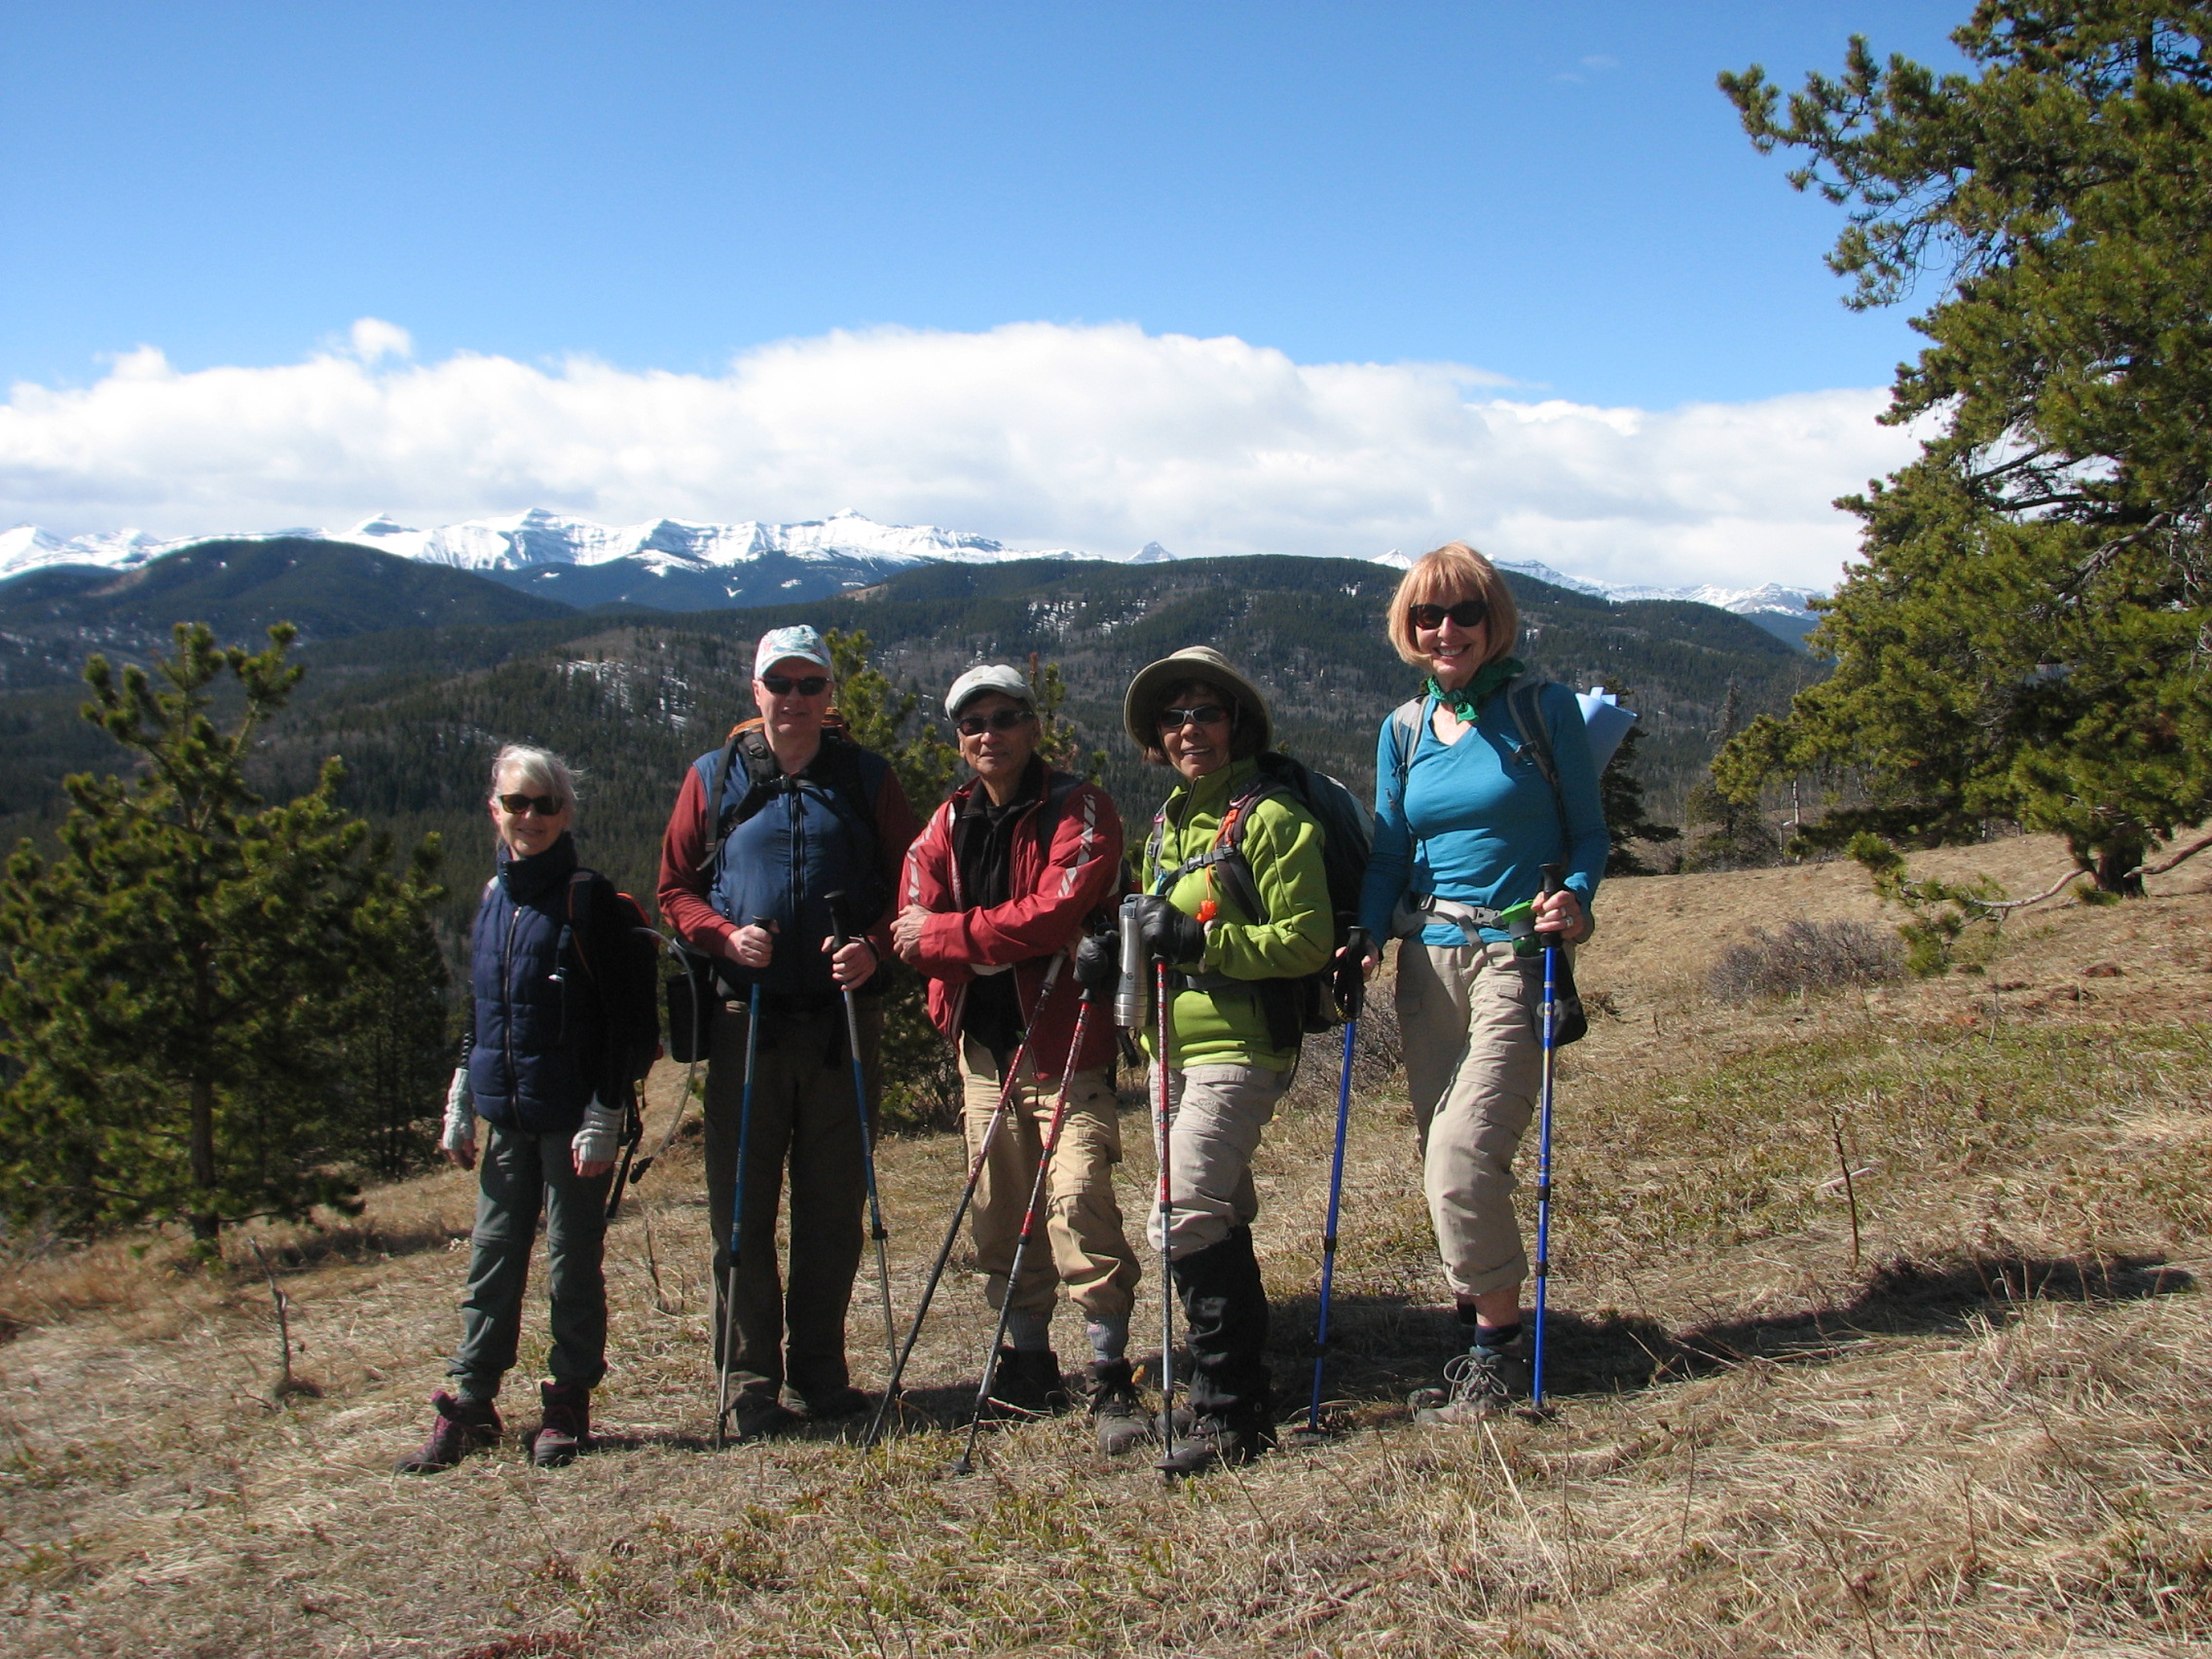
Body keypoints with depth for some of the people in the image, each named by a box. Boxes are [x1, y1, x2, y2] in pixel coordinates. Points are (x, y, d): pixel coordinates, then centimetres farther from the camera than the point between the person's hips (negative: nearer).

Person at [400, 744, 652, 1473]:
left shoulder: (589, 899, -9)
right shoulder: (493, 899, 10)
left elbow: (619, 1019, -10)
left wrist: (604, 1119, -14)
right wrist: (459, 1109, 16)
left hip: (572, 1116, -5)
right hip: (505, 1117, 6)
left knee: (572, 1263, 4)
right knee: (492, 1258, 9)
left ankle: (570, 1404, 16)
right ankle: (470, 1403, 18)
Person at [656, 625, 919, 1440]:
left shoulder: (867, 777, 7)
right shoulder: (714, 777, 7)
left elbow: (908, 883, 6)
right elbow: (675, 890, 9)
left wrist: (874, 946, -13)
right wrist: (724, 936, -11)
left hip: (842, 1016, 1)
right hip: (745, 1017, 0)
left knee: (833, 1206, 7)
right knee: (741, 1206, 1)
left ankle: (818, 1374, 19)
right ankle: (752, 1381, 11)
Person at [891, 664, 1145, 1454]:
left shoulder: (1077, 810, -6)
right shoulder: (948, 824, 11)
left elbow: (1055, 913, -19)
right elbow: (915, 933, 1)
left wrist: (948, 933, -13)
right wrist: (1001, 945, -17)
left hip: (1064, 1040, -6)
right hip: (983, 1043, 6)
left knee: (1079, 1200, -13)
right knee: (1001, 1211, 11)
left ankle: (1112, 1381, -5)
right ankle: (1028, 1362, 26)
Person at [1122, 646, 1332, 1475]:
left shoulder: (1271, 819, -9)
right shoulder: (1165, 825, 16)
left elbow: (1305, 943, -15)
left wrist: (1200, 941, -23)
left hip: (1239, 1048, -9)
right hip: (1174, 1051, 9)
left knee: (1183, 1219, -17)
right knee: (1220, 1219, 15)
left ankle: (1229, 1415, -9)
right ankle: (1245, 1397, 27)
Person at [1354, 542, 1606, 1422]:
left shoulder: (1545, 710, -2)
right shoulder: (1404, 729, 11)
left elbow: (1589, 831, 0)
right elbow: (1388, 854, 12)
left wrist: (1575, 897, -19)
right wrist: (1366, 938, -3)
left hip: (1516, 950, -5)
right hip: (1428, 955, 5)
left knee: (1464, 1152, -15)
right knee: (1442, 1155, 7)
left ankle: (1499, 1348, 2)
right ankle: (1481, 1329, 22)